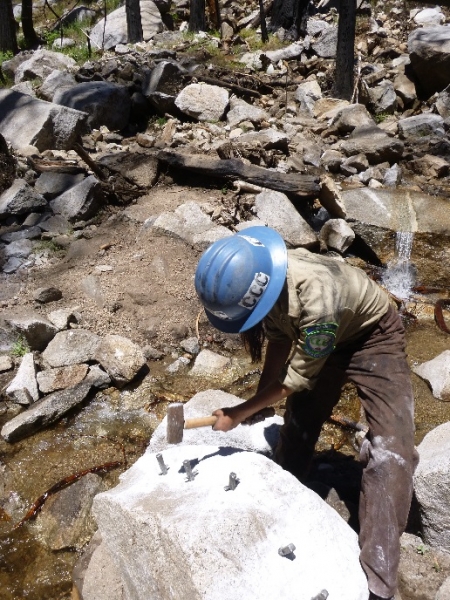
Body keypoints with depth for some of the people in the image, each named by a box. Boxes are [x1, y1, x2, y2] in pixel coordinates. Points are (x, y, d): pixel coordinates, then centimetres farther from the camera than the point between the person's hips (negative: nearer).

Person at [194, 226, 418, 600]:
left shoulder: (315, 299, -43)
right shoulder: (261, 280, -22)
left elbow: (298, 379, -28)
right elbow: (280, 341, -4)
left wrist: (242, 412, -18)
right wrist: (261, 400, -4)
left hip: (374, 336, -6)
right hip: (322, 338, 7)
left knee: (389, 449, -17)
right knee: (298, 425, 12)